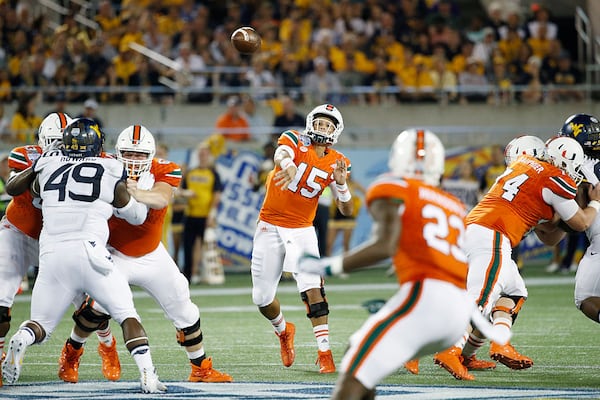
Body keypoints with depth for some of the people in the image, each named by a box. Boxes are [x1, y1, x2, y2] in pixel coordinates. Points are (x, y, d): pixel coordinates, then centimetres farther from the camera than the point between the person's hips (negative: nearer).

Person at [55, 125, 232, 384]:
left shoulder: (164, 172, -17)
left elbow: (161, 199, -38)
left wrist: (136, 192, -58)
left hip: (152, 256, 3)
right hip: (115, 255, -3)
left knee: (185, 312, 8)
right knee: (100, 306, -22)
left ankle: (201, 369, 26)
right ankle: (70, 354, 5)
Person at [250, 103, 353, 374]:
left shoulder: (336, 163, 0)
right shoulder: (294, 141, -8)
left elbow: (347, 210, -1)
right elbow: (281, 156, -35)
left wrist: (341, 183, -21)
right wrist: (288, 166, -59)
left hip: (301, 230, 1)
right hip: (269, 228, -1)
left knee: (312, 289, -19)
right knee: (262, 298, 7)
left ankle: (324, 353, -14)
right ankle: (284, 331, 38)